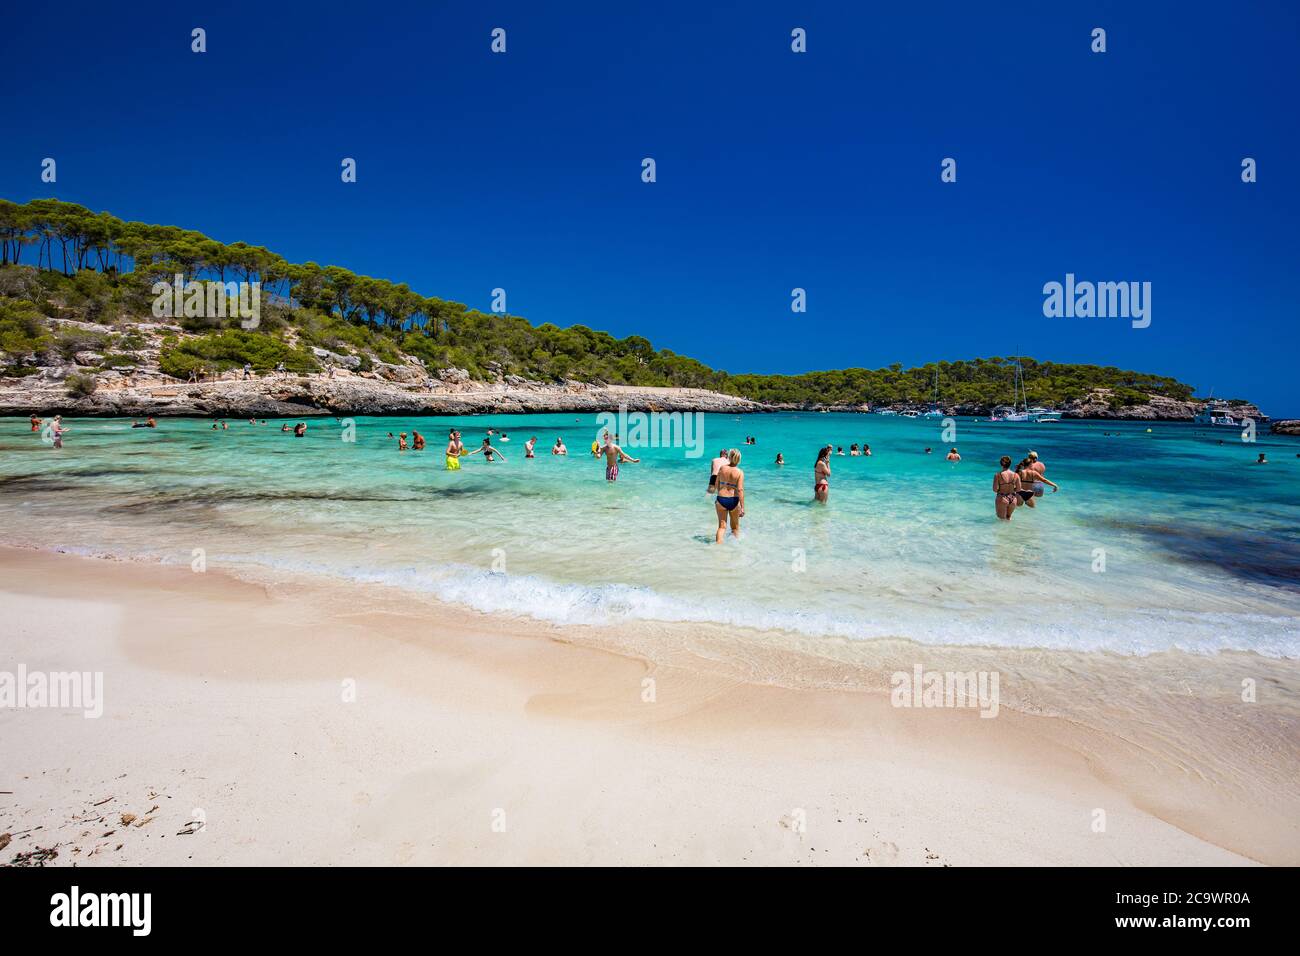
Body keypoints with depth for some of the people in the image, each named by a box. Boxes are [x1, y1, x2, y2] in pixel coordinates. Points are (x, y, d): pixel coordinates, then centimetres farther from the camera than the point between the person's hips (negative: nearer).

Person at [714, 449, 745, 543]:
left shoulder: (722, 468, 0)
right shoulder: (740, 472, -8)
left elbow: (717, 484, 8)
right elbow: (740, 490, -15)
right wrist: (742, 507, -14)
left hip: (721, 499, 1)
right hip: (734, 501, -1)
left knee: (722, 526, 7)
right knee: (735, 527, 19)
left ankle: (718, 544, -8)